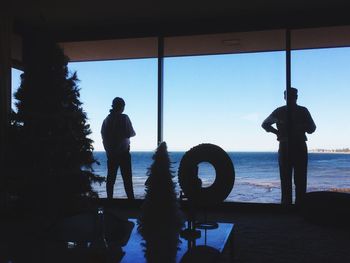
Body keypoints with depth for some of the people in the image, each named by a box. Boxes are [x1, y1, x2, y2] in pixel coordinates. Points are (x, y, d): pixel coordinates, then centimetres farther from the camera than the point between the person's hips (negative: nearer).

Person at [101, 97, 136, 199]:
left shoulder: (106, 119, 7)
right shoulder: (124, 118, -9)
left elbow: (103, 135, 10)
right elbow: (130, 133, -13)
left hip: (110, 152, 5)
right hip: (123, 152, -5)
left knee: (111, 177, 9)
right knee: (127, 178, -1)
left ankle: (109, 197, 8)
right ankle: (130, 197, -3)